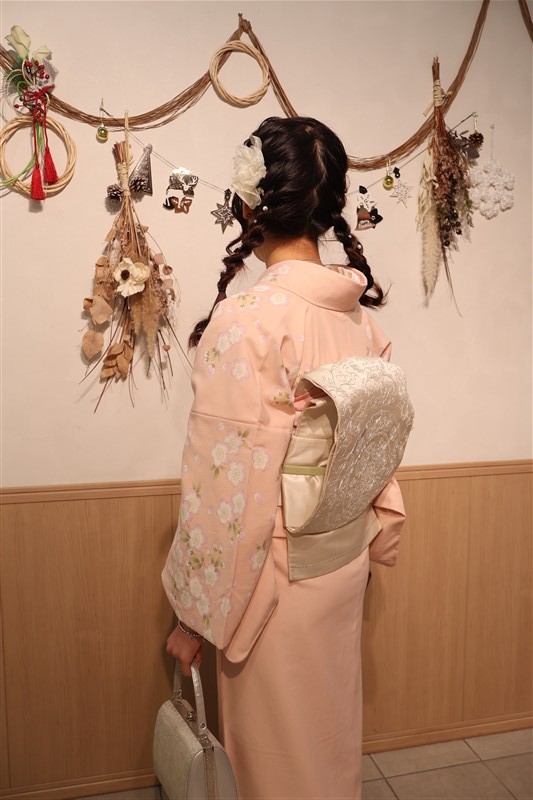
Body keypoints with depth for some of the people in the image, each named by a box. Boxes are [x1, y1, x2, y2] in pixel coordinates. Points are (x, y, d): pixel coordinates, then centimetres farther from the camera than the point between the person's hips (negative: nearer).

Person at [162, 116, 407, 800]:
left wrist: (194, 616, -10)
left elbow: (227, 492, -23)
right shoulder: (362, 316, -4)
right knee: (333, 731, 29)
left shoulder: (244, 321, -25)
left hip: (277, 576, -6)